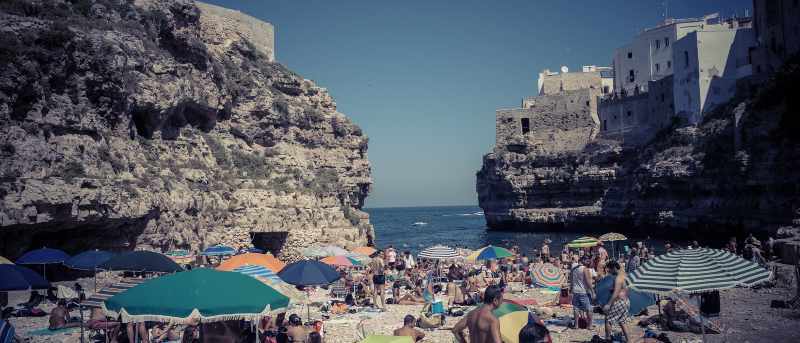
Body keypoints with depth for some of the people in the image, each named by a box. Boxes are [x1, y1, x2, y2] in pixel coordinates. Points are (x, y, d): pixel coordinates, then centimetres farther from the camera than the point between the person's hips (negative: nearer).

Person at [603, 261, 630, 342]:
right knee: (621, 322, 18)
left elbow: (616, 293, -26)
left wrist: (608, 304, -28)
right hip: (626, 301, 10)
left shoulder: (618, 278, -20)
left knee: (608, 319, -1)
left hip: (620, 302, -10)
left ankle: (608, 339, 6)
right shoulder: (623, 274, 9)